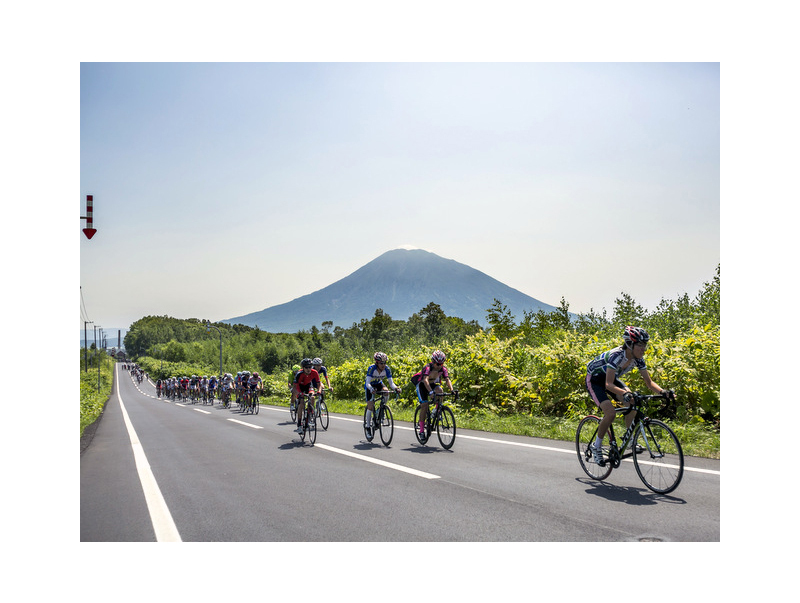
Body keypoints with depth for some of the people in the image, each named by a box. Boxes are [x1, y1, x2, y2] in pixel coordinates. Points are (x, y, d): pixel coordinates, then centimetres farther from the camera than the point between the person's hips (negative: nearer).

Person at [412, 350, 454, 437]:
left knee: (440, 391, -30)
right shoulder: (427, 367, -32)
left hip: (433, 384, 4)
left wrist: (451, 390, -46)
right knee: (424, 405, -16)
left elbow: (447, 379, -28)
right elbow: (425, 380, -45)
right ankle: (421, 429, -8)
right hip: (422, 385, -4)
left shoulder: (443, 369, -19)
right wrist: (430, 391, -60)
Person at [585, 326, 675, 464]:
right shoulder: (616, 355, -36)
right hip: (594, 380, -7)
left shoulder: (638, 359, -16)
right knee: (611, 412, -23)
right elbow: (608, 385, -41)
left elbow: (648, 382, -11)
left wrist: (662, 391, -30)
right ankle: (596, 446, -4)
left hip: (611, 378, 7)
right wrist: (624, 393, -58)